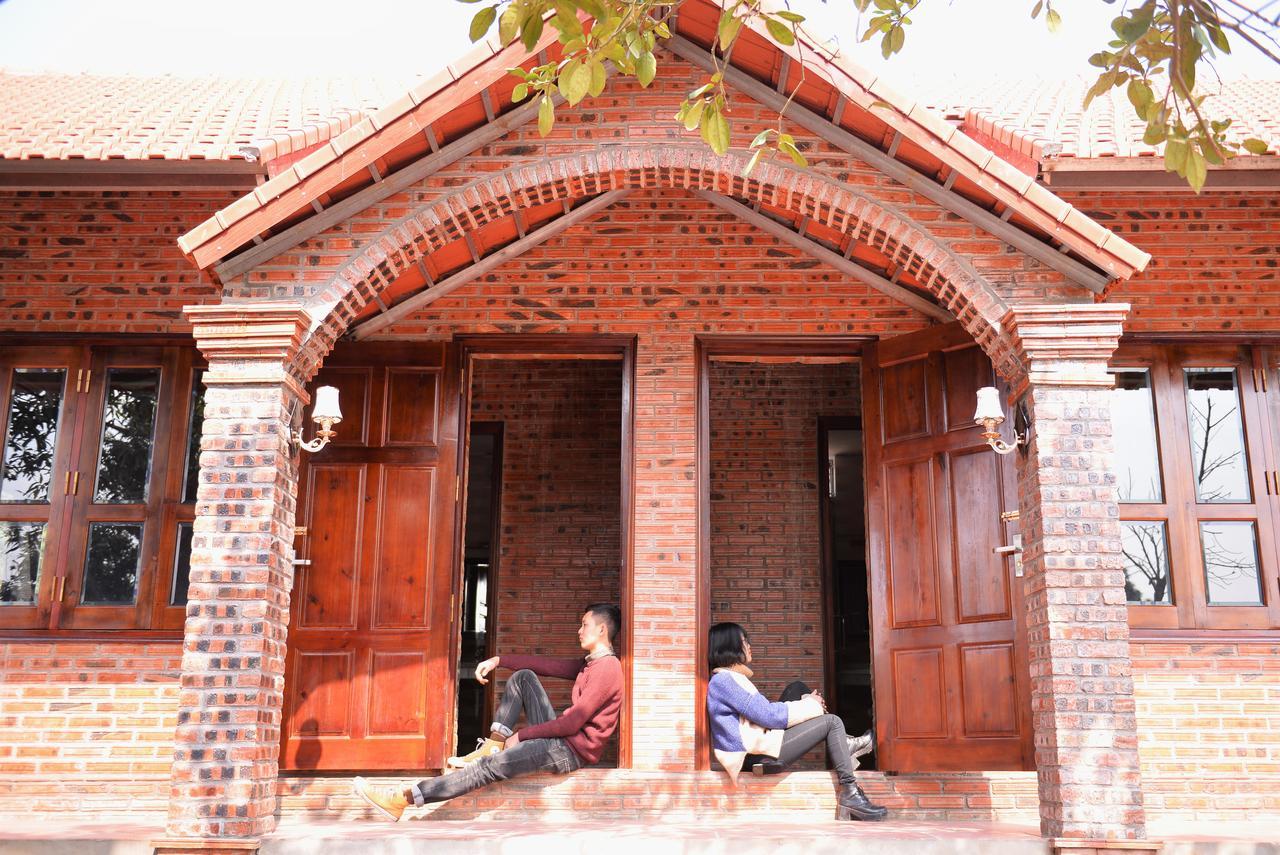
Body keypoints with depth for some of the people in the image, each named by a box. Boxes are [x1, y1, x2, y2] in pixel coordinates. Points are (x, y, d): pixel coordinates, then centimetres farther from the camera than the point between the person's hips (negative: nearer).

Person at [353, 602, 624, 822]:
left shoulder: (607, 668, -15)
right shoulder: (589, 664, 17)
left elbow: (573, 722, -20)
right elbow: (545, 665, 16)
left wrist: (521, 736, -13)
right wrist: (498, 660, 6)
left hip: (571, 750, -9)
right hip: (559, 735, 9)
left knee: (489, 767, -19)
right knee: (523, 677, 6)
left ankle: (400, 801, -21)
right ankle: (493, 744, -5)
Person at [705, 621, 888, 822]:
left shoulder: (727, 679, 16)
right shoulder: (724, 681, -17)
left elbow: (765, 712, 14)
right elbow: (768, 715, -20)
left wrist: (805, 702, 4)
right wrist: (810, 705, -7)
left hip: (759, 744, 11)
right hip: (761, 752, -11)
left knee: (797, 688, 14)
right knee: (832, 722, -7)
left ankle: (845, 744, 9)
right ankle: (849, 793, -9)